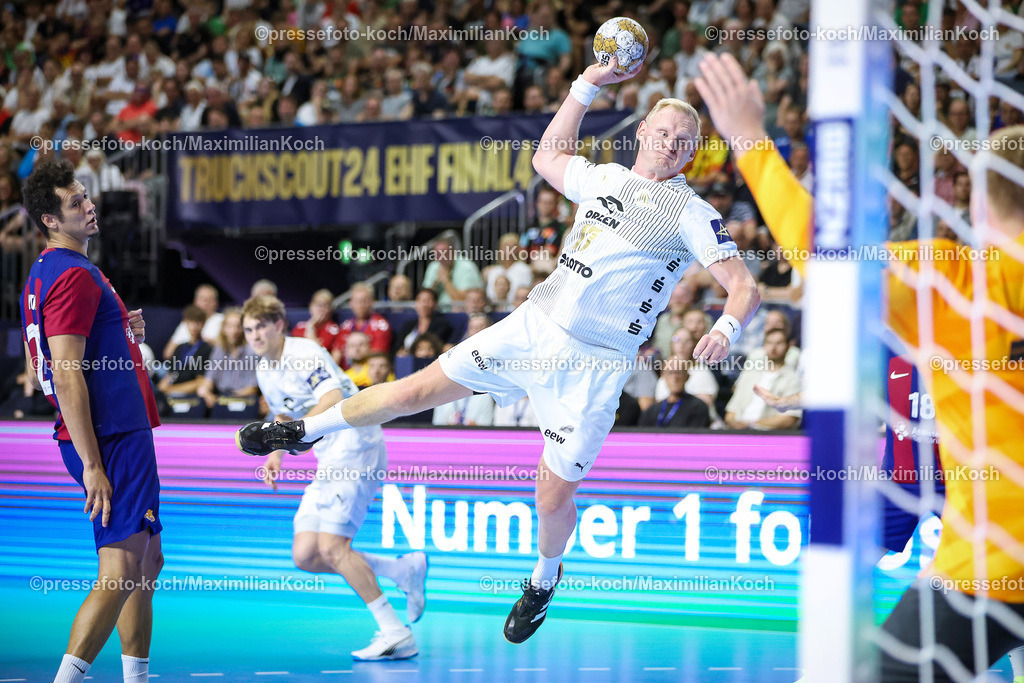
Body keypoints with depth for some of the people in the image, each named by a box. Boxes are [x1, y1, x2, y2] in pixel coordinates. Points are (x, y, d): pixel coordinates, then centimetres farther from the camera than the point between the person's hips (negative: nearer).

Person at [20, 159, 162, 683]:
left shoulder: (43, 275, 16)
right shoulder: (74, 275, -15)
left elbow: (43, 369, 23)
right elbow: (66, 376, -21)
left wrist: (123, 333, 17)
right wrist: (92, 464, -23)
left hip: (122, 434, 11)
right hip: (113, 440, -11)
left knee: (147, 562, 17)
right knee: (122, 571, -14)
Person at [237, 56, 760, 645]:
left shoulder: (691, 214, -6)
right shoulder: (605, 178, 10)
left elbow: (745, 287, -13)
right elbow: (547, 158, 31)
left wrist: (727, 329, -35)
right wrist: (587, 85, 23)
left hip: (595, 364, -4)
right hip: (534, 325, 4)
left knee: (554, 497, -2)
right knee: (419, 390, 4)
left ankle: (545, 578, 31)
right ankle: (304, 430, 24)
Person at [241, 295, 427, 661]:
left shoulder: (305, 353, -13)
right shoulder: (264, 370, 15)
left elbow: (334, 402, -26)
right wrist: (276, 456, 13)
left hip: (355, 448, -9)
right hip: (329, 462, 9)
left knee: (330, 548, -20)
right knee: (305, 556, 0)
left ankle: (396, 634, -15)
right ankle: (406, 569, 12)